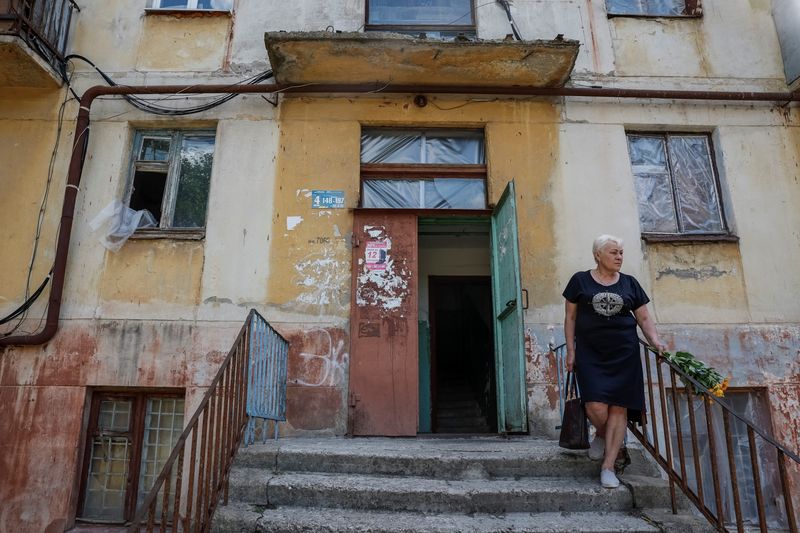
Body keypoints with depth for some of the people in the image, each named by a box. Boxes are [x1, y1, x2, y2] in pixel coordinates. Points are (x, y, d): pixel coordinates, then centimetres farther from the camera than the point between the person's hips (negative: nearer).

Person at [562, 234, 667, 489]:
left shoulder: (630, 283, 10)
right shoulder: (580, 280, 4)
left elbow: (644, 318, 12)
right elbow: (570, 317, 6)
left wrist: (655, 341, -6)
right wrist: (571, 350, 1)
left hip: (623, 353, 2)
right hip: (590, 353, -2)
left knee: (619, 408, -2)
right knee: (596, 406, -14)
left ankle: (608, 467, 7)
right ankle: (601, 435, 22)